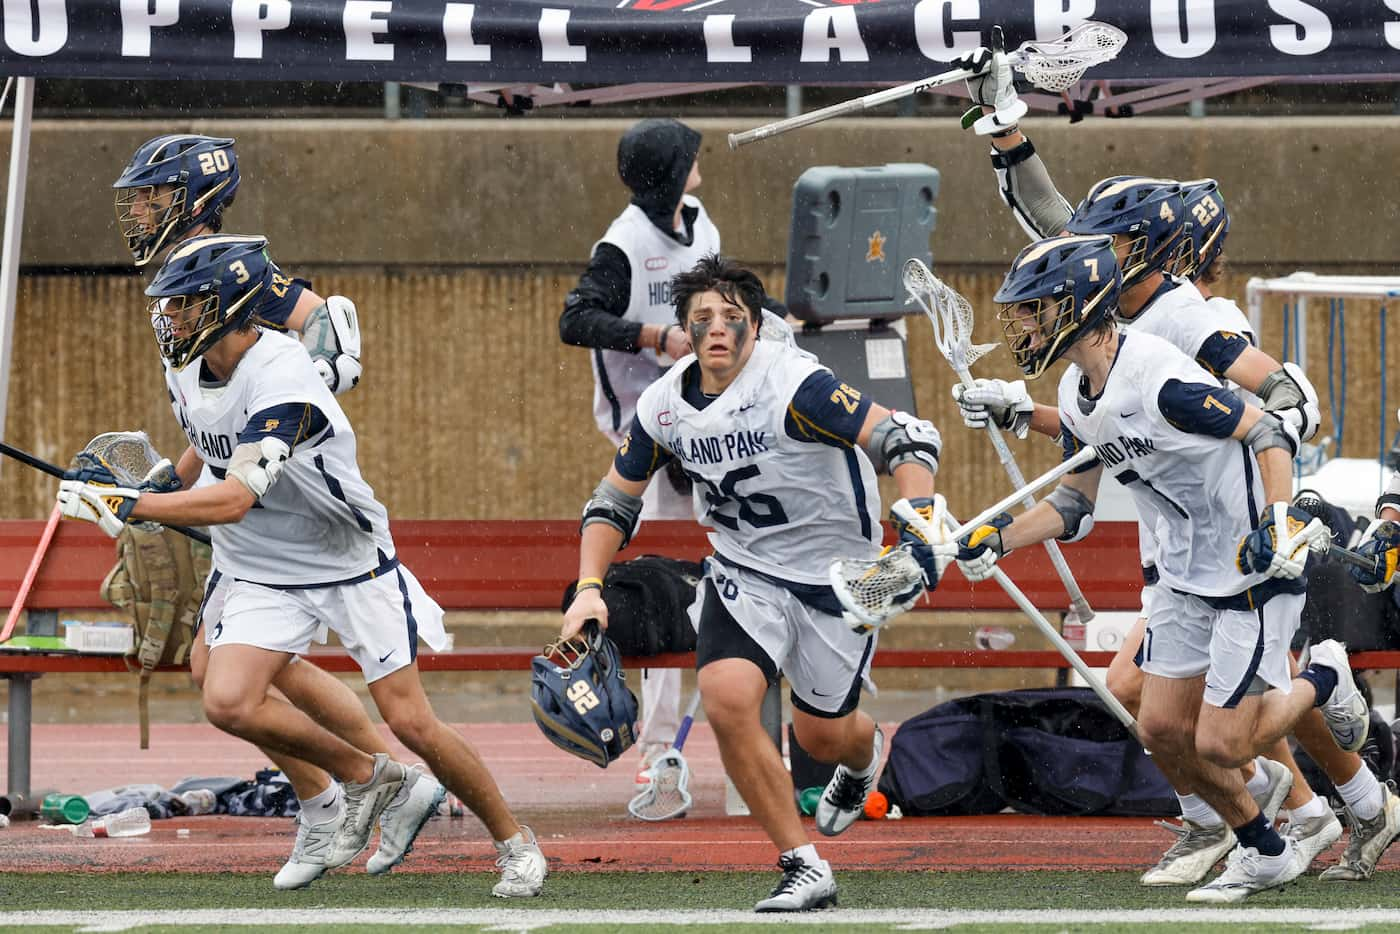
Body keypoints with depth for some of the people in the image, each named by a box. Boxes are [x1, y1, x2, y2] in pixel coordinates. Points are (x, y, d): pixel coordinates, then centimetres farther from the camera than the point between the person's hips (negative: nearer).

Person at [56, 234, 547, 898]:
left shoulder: (281, 378, -29)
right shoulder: (186, 369, -2)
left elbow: (234, 500, -37)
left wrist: (127, 504, -36)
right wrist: (164, 489, 9)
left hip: (350, 564, -6)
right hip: (263, 576, 7)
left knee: (410, 723, -7)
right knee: (228, 704, -17)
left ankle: (514, 843, 13)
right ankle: (363, 776, 6)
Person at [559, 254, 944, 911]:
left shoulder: (792, 385, -25)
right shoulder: (664, 405, -7)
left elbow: (909, 440, -29)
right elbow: (613, 499, 8)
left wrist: (916, 529, -43)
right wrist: (589, 590, -4)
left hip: (835, 571, -4)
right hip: (743, 571, 4)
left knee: (822, 734, 8)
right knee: (726, 698, -21)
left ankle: (865, 752, 50)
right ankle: (804, 869, -9)